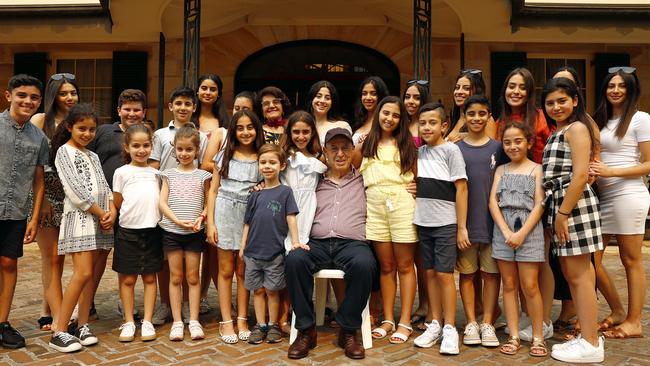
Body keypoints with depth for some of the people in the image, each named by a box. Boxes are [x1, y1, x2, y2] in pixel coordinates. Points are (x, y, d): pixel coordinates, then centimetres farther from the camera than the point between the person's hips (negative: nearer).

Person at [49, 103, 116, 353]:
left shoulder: (93, 156, 19)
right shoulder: (64, 151, -2)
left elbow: (104, 187, 13)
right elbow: (76, 189, -12)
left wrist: (112, 211, -5)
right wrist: (101, 213, -10)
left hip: (100, 219, 7)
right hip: (79, 217, -6)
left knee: (89, 274, 6)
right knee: (83, 274, -14)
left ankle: (83, 326, 13)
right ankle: (59, 332, -7)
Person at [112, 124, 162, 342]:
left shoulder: (155, 173, 10)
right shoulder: (122, 172, 2)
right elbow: (117, 204, 3)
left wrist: (150, 216, 4)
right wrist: (133, 214, -2)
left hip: (152, 230, 2)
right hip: (128, 231, -2)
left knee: (150, 277, 6)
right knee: (127, 279, 5)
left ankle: (147, 322, 14)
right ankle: (129, 322, 15)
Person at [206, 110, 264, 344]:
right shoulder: (225, 156, 6)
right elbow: (213, 190, 5)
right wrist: (210, 223, -2)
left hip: (250, 215, 0)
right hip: (225, 213, 0)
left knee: (243, 271, 5)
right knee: (226, 270, 4)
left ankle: (242, 320, 14)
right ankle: (226, 322, 10)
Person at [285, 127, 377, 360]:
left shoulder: (364, 179, 17)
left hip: (352, 243, -1)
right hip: (317, 244, 1)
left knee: (364, 264, -36)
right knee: (294, 260, -31)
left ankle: (348, 331, -16)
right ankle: (306, 330, -16)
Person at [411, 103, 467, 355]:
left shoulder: (451, 150, -5)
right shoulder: (419, 152, 10)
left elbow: (461, 188, -9)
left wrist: (461, 227, -12)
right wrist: (411, 188, 3)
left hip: (445, 223, -5)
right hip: (423, 222, 5)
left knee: (444, 274, -4)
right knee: (430, 273, 9)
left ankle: (450, 328, 7)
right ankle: (434, 324, 18)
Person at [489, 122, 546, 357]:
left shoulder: (536, 169, 4)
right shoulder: (501, 170, 12)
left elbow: (539, 205, -4)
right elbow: (493, 202, 3)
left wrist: (522, 233, -13)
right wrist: (506, 232, -10)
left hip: (528, 229, -3)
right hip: (503, 229, 3)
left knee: (529, 286, -3)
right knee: (509, 285, 6)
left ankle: (538, 337, 10)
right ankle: (514, 337, 13)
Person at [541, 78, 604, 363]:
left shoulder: (577, 128, -7)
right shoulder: (557, 132, 20)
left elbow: (580, 175, -17)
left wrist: (563, 213, -18)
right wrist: (558, 212, 13)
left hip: (574, 203, -9)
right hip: (558, 204, 9)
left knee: (579, 274, -5)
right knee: (569, 273, 12)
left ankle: (591, 345, 4)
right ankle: (588, 336, 22)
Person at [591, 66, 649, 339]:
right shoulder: (600, 120, 16)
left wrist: (610, 172, -17)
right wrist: (593, 171, -2)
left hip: (628, 195, -7)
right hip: (601, 196, 7)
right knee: (590, 258, 6)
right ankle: (617, 311, 23)